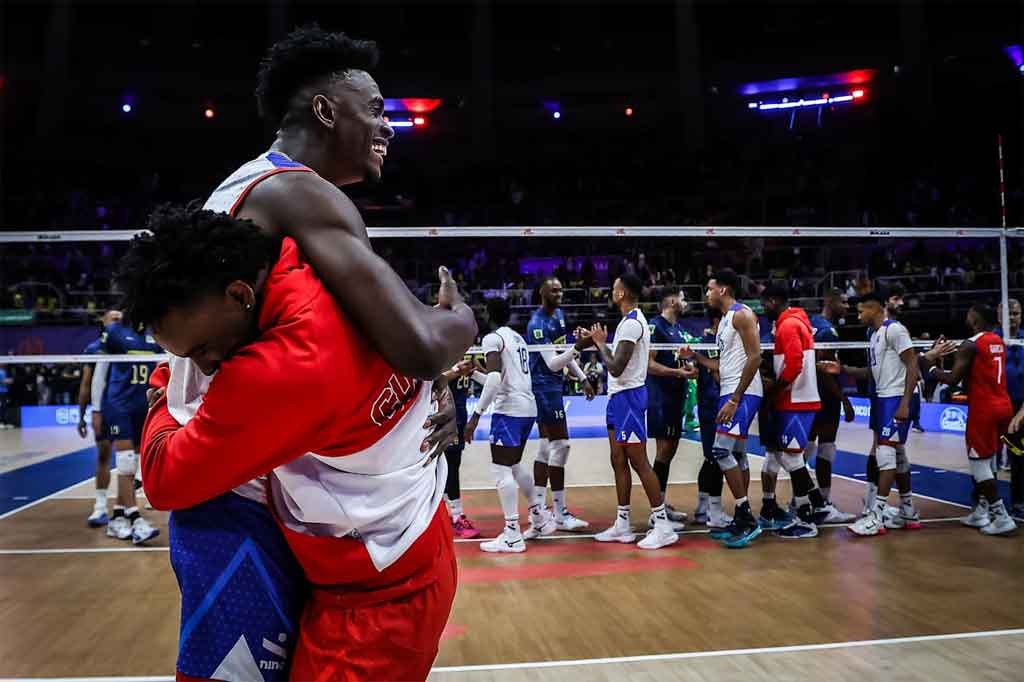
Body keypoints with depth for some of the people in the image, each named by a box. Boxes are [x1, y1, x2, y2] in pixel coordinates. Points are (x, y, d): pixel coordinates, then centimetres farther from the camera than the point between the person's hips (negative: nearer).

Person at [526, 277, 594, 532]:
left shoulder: (559, 315, 11)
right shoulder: (537, 324, -17)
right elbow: (552, 363, -23)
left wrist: (582, 378, 17)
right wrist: (577, 349, -34)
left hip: (552, 386, 10)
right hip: (544, 386, -10)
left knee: (547, 446, 12)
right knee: (560, 445, -10)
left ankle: (538, 508, 19)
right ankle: (560, 513, -3)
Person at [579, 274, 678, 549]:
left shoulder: (632, 323, -18)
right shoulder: (629, 321, 14)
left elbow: (616, 368, -22)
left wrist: (601, 342, -9)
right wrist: (595, 342, 14)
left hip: (628, 397, -10)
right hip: (618, 396, 10)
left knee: (639, 463, -6)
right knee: (619, 462, 12)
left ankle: (663, 526, 0)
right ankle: (622, 525, 19)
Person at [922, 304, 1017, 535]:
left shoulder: (971, 345, -14)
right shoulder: (999, 342, 11)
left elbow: (952, 379, -17)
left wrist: (931, 365, -3)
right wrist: (958, 354, 18)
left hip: (984, 409, -8)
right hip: (1003, 405, 8)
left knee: (979, 463, -1)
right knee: (987, 461, 16)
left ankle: (1002, 517, -3)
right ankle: (981, 512, 22)